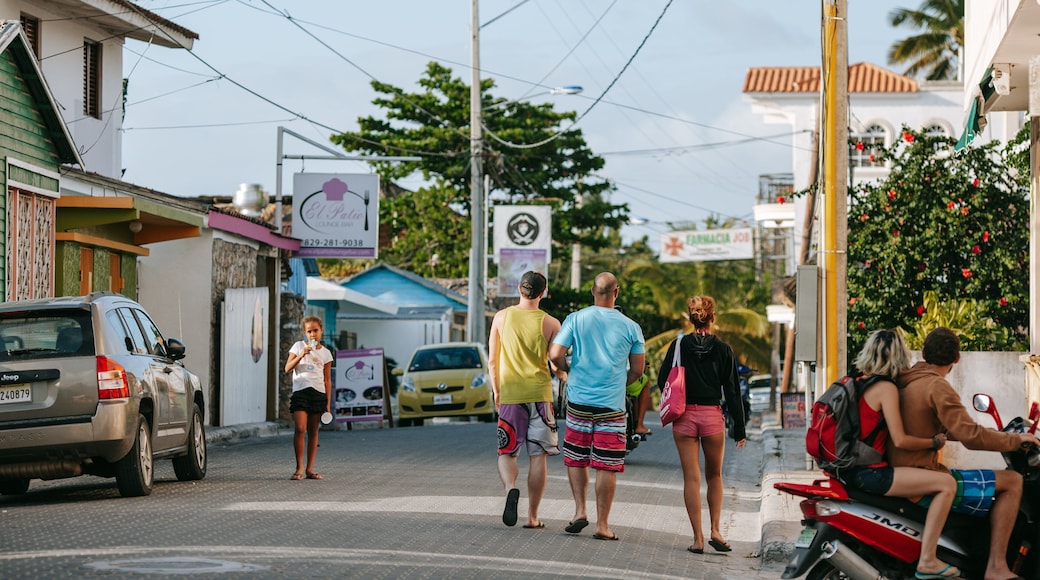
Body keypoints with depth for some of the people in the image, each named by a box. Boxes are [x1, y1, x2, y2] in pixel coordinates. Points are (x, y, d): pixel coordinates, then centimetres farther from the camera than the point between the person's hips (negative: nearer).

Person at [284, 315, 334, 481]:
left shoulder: (325, 353, 12)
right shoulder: (299, 346, 8)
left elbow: (327, 380, 11)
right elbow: (287, 368, -1)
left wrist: (328, 402, 6)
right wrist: (301, 355, -15)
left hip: (318, 392, 2)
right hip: (300, 391, -2)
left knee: (313, 432, 4)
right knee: (300, 429, -14)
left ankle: (310, 469, 10)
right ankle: (299, 468, -9)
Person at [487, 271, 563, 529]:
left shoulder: (502, 317, 0)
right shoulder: (550, 323, -5)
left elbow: (492, 361, 5)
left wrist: (496, 391, 18)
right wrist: (565, 378, 21)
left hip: (510, 394, 1)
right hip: (540, 394, -1)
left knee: (507, 452, 10)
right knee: (538, 456, 6)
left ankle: (510, 488, -21)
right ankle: (532, 516, 8)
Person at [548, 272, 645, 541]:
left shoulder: (576, 319, -2)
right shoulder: (630, 327, -1)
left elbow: (555, 354, -7)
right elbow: (637, 369, 5)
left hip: (579, 401, 1)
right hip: (612, 406, -1)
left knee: (576, 459, 17)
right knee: (606, 465, 1)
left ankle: (580, 510, 8)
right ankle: (602, 525, 2)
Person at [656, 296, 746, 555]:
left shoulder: (679, 344, -2)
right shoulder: (722, 349, -2)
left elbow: (662, 379, 1)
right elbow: (732, 391, -1)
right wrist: (739, 429, 3)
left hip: (684, 417, 0)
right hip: (712, 416, 0)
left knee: (691, 478, 2)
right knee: (714, 475, 18)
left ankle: (698, 538, 1)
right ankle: (715, 530, 10)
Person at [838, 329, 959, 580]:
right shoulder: (886, 388, -12)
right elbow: (900, 440, -17)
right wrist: (935, 442, -3)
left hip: (850, 471, 10)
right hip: (870, 473, -10)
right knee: (946, 484, -13)